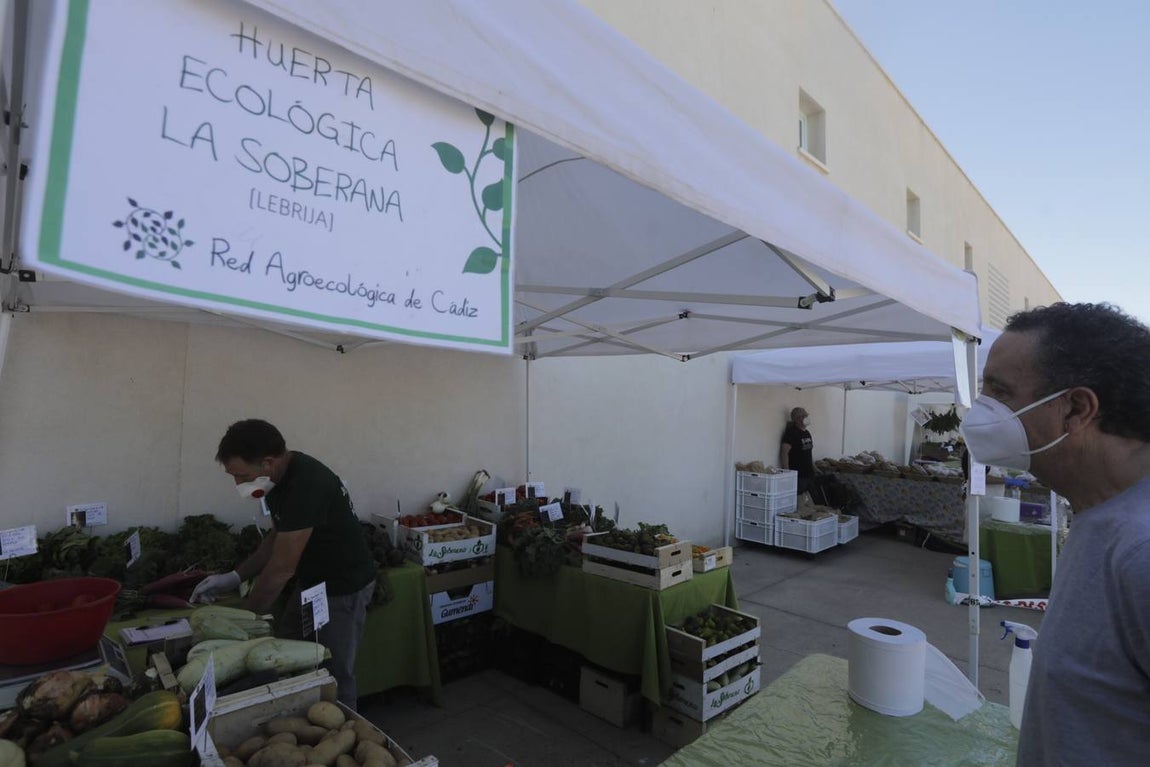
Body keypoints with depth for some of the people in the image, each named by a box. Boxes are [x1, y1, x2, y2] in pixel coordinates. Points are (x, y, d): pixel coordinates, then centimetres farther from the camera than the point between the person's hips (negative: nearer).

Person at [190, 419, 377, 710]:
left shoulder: (306, 484, -31)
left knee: (334, 679, 3)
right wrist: (235, 577, 5)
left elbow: (281, 569, -24)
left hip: (343, 588, -9)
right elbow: (278, 537, 13)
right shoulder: (282, 476, -2)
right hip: (311, 579, 9)